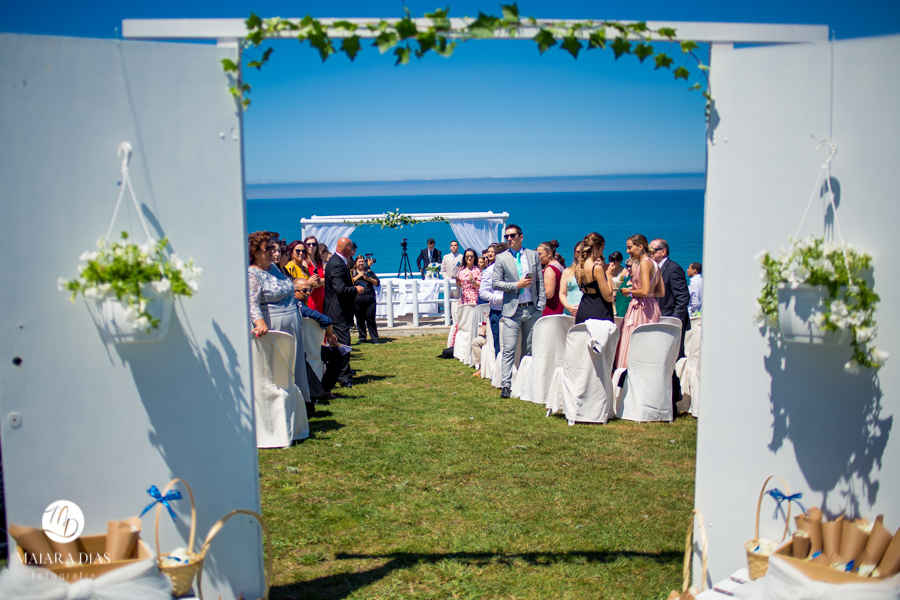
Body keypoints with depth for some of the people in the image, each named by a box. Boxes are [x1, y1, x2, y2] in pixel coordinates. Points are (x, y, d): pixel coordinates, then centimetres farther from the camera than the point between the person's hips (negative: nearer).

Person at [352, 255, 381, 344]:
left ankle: (375, 338, 0)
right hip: (357, 300, 0)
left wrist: (369, 279, -7)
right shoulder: (352, 273, 10)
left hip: (370, 299, 0)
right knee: (360, 320, 3)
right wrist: (358, 276, -9)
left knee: (371, 319, -3)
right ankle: (362, 338, 14)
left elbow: (377, 283, 8)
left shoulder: (369, 272, 15)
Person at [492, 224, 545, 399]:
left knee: (530, 349, 9)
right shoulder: (501, 258, 2)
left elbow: (540, 282, 9)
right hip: (512, 309, -2)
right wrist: (517, 285, -14)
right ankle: (505, 385, -4)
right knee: (509, 349, -7)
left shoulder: (533, 255, 8)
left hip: (532, 309, 3)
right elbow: (495, 283, -3)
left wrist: (541, 305, 1)